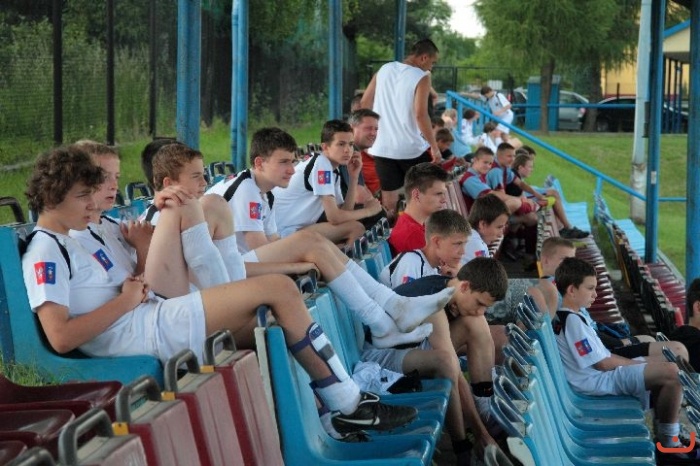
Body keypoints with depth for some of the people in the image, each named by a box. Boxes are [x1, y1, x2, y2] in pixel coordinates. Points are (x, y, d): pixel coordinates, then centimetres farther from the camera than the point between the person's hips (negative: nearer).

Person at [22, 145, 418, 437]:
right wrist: (126, 301, -15)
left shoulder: (68, 241, 21)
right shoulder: (44, 254, -10)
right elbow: (61, 337, -22)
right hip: (145, 330, -11)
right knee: (279, 289, -12)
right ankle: (349, 404, -4)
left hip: (153, 321, 11)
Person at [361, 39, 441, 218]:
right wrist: (435, 147, -12)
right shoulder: (421, 77, -10)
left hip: (382, 147, 5)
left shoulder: (384, 70, 7)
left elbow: (365, 103, 12)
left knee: (389, 197, 9)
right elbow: (420, 115, -18)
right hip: (411, 148, -5)